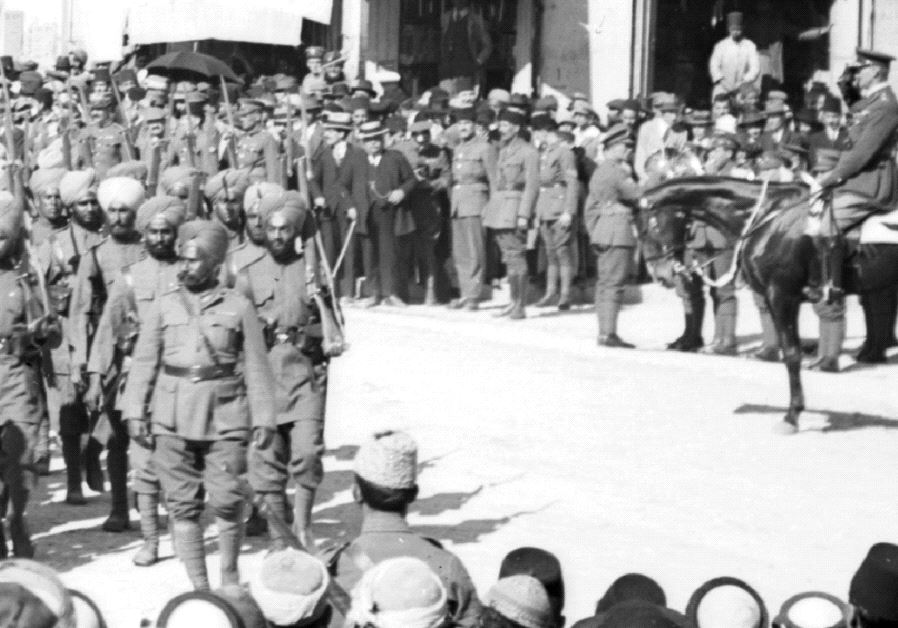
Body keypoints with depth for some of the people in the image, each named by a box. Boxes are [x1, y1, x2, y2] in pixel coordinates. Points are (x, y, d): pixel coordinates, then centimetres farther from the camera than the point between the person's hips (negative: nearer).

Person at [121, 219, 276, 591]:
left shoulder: (238, 308, 6)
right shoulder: (163, 307, 10)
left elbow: (256, 367, 5)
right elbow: (144, 362, 10)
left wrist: (263, 418, 0)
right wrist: (135, 411, 2)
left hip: (224, 419, -2)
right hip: (173, 419, 2)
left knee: (226, 501, -4)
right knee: (182, 503, 1)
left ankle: (230, 574, 18)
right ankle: (198, 584, 7)